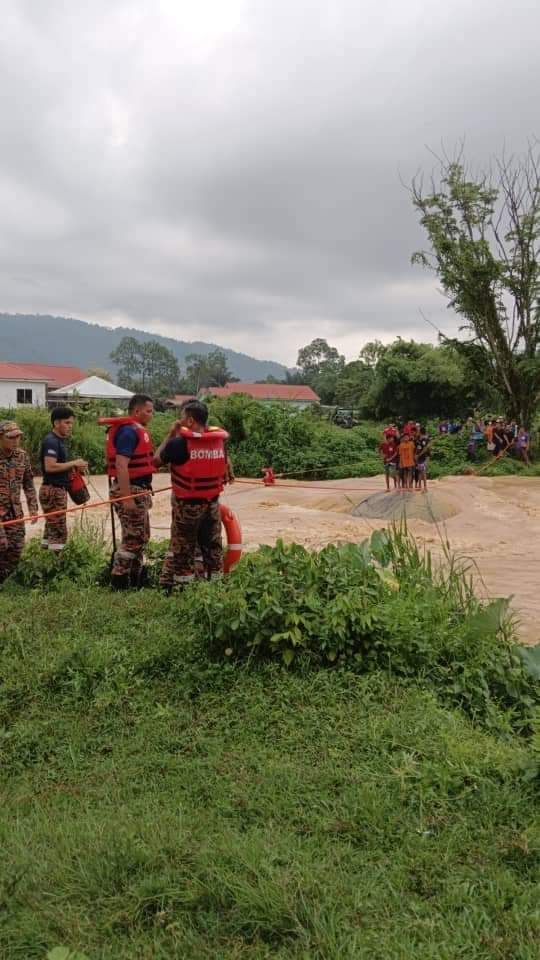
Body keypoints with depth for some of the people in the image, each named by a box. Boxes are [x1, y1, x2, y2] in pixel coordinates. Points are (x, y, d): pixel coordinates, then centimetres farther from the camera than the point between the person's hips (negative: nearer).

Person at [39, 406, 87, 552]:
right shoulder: (51, 441, -15)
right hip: (53, 490, -10)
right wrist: (73, 463, -17)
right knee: (59, 531, -8)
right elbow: (50, 466, -26)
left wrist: (74, 466, 5)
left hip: (57, 490, 10)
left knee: (51, 529, 14)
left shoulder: (59, 441, 16)